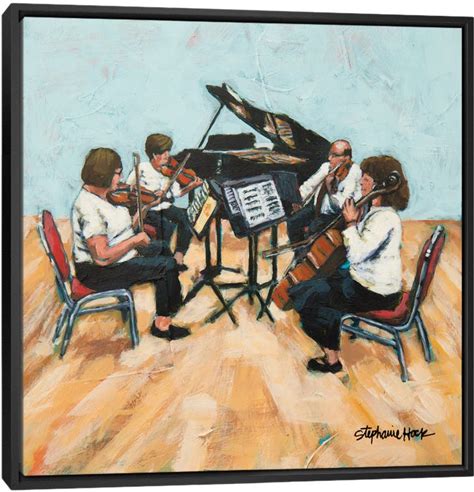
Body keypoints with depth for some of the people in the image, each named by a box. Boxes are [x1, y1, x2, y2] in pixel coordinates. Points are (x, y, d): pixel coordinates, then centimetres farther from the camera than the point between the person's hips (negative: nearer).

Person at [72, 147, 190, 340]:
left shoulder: (98, 194, 0)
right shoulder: (89, 210, -30)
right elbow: (102, 258, -32)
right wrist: (135, 240, -21)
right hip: (98, 273, -11)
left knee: (162, 250, 20)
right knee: (168, 266, -10)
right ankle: (163, 321, 12)